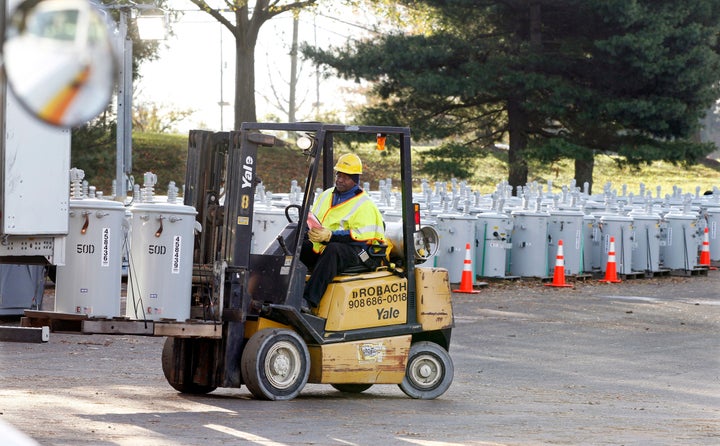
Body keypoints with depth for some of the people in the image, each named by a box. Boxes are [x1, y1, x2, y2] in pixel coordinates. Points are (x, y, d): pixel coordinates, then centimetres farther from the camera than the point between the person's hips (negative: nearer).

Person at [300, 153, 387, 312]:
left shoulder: (364, 205, -5)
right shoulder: (326, 195, 18)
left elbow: (362, 236, -18)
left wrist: (330, 236, -27)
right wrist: (310, 231, -5)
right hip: (320, 247, 7)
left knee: (332, 250, -39)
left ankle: (310, 301, -48)